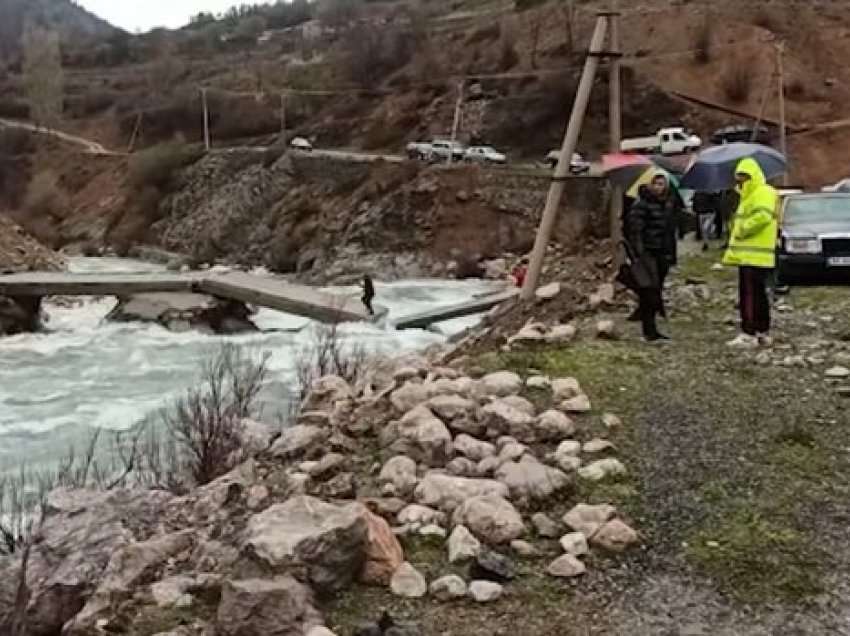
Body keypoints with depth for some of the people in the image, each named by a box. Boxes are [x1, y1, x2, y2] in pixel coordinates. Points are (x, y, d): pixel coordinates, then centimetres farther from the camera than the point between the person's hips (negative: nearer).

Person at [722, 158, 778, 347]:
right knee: (758, 295, 14)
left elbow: (762, 216, -27)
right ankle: (763, 333, 20)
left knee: (750, 295, -12)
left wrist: (741, 229, -16)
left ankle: (749, 334, -12)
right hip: (748, 255, 11)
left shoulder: (763, 193, -10)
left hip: (755, 256, -11)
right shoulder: (749, 196, 23)